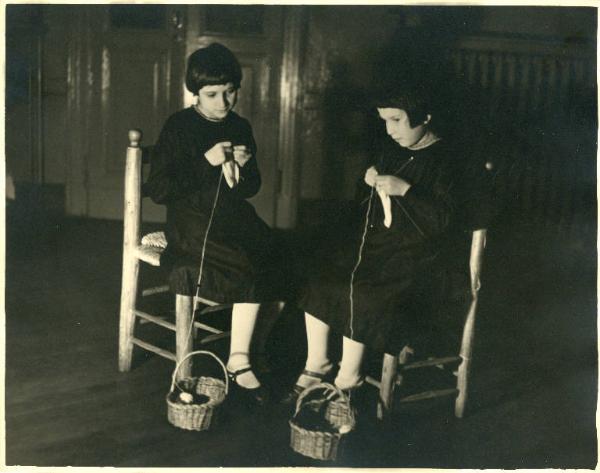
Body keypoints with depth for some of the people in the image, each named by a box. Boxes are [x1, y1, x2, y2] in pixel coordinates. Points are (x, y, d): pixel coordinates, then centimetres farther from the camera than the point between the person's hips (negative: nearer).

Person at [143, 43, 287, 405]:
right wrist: (206, 161, -17)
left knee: (274, 262, -20)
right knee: (251, 267, -27)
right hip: (192, 219, -5)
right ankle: (240, 361, -11)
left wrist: (245, 167, -5)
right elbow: (157, 189, -11)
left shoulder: (241, 128, 11)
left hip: (234, 217, 6)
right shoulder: (179, 127, -4)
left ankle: (245, 356, -6)